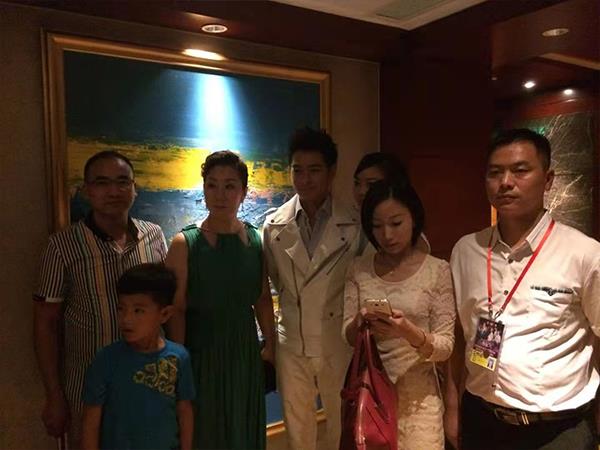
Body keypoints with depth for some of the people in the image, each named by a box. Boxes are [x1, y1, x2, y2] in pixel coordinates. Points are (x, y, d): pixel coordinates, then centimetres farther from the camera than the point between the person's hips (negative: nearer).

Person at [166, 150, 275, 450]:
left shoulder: (255, 239, -1)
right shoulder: (185, 243, -13)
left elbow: (263, 298, 6)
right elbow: (177, 309, -12)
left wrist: (271, 344, 7)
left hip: (245, 352, 4)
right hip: (201, 354, -3)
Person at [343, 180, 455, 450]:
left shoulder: (437, 270, -9)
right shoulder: (359, 269, -1)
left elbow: (445, 348, -9)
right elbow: (347, 336, 0)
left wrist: (408, 332, -28)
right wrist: (359, 325, -22)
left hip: (417, 394, -2)